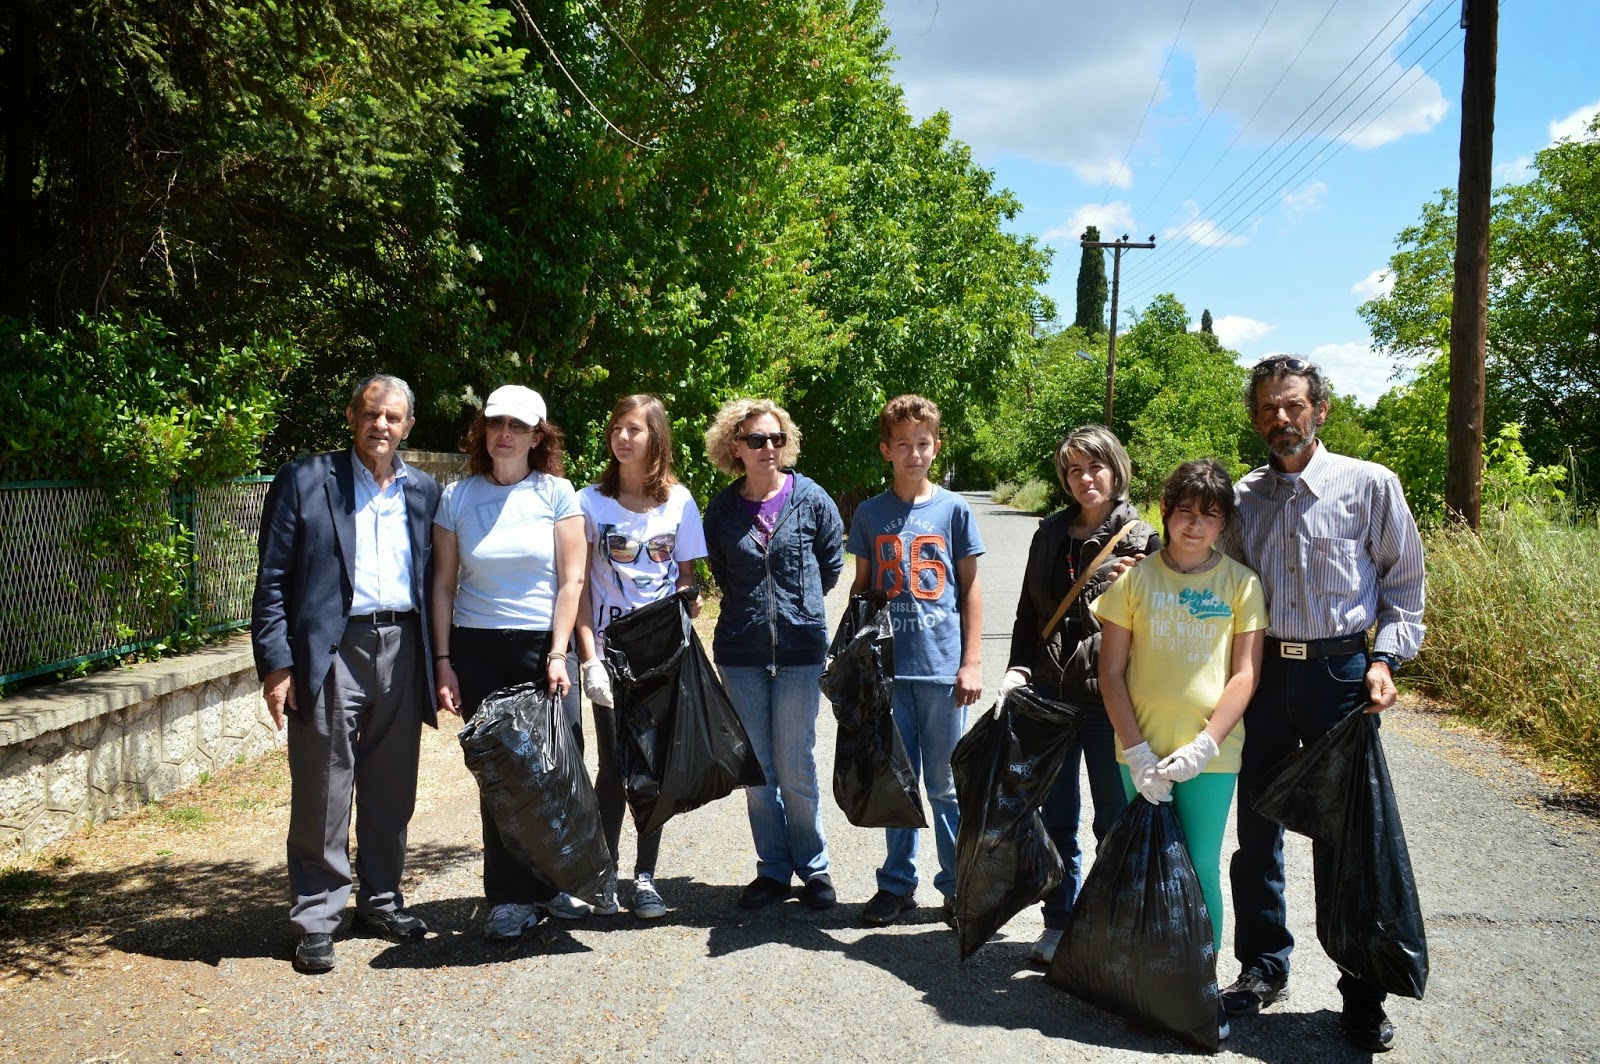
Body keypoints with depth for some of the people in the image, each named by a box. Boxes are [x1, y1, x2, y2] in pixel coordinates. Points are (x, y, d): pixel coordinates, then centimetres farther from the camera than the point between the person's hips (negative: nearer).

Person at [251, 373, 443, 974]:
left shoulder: (423, 491, 12)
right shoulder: (304, 481, 0)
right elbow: (272, 581, -2)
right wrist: (276, 664, -10)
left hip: (401, 649, 4)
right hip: (331, 652, -4)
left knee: (392, 790, 13)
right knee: (322, 794, 2)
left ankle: (381, 899, 29)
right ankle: (317, 921, 14)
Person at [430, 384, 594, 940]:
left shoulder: (556, 492, 1)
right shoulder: (457, 497, 4)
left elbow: (572, 580, -2)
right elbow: (443, 584, 6)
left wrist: (558, 655, -10)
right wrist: (443, 662, 0)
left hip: (544, 645, -1)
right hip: (478, 650, 1)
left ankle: (555, 883, 19)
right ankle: (511, 898, 16)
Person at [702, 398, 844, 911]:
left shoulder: (811, 498, -4)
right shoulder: (722, 508, 1)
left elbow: (832, 563, 9)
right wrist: (752, 607, 10)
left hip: (800, 648, -2)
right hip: (741, 652, 2)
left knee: (795, 767, 4)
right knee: (756, 768, 9)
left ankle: (813, 867, 21)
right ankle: (774, 869, 23)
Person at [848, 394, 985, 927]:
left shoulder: (954, 509, 1)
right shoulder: (869, 514, 5)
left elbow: (970, 588, 4)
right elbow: (860, 587, 12)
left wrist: (972, 661, -1)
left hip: (943, 667, -2)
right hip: (887, 666, 2)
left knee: (946, 784, 6)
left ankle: (958, 886, 20)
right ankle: (897, 883, 23)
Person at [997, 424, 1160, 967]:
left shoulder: (1142, 540, -4)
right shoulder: (1050, 534, 9)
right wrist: (1019, 668, 1)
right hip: (1051, 697, 4)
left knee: (1116, 821, 8)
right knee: (1055, 819, 12)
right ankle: (1059, 923, 25)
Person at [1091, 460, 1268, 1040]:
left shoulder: (1241, 583, 0)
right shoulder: (1134, 578, 0)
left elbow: (1245, 673, -3)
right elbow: (1111, 672, -1)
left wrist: (1203, 746, -13)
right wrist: (1137, 751, -8)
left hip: (1211, 756, -1)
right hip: (1142, 754, 1)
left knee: (1201, 871, 5)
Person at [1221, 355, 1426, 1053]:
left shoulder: (1370, 485, -2)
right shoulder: (1243, 497, 7)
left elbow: (1404, 582, 2)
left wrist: (1386, 660, -7)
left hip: (1339, 672, -3)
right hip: (1262, 673, 4)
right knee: (1257, 828, 11)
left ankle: (1362, 997, 16)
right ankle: (1262, 968, 27)